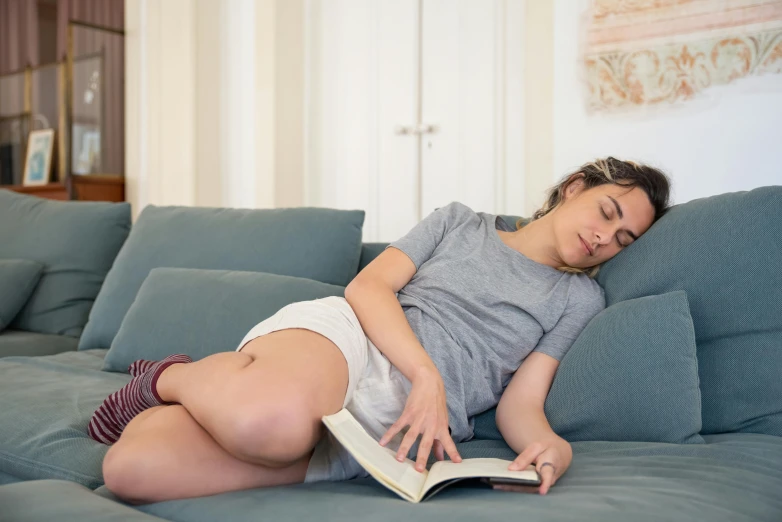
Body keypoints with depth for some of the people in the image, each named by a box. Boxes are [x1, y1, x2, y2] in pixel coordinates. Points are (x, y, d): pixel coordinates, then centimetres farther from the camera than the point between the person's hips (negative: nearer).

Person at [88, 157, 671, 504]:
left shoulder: (580, 298, 20)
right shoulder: (460, 220, 18)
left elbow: (521, 404, 9)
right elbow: (368, 287, 5)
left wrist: (554, 447, -15)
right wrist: (426, 372, -12)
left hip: (395, 430, -1)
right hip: (342, 334, 1)